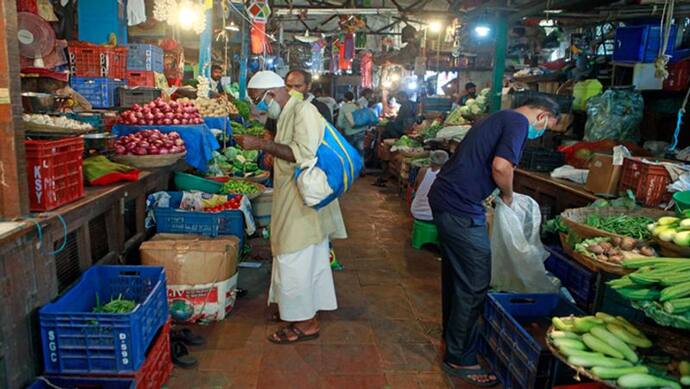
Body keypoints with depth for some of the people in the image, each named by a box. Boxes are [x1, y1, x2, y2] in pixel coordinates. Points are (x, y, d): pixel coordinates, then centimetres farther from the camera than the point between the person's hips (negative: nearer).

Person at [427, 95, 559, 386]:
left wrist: (498, 194, 22)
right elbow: (501, 166, -22)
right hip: (461, 209, -11)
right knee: (474, 284, -2)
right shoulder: (518, 123, -8)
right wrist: (508, 195, -3)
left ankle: (452, 332, 40)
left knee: (455, 272, 23)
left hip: (444, 199, 11)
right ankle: (459, 359, 10)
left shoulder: (498, 119, 21)